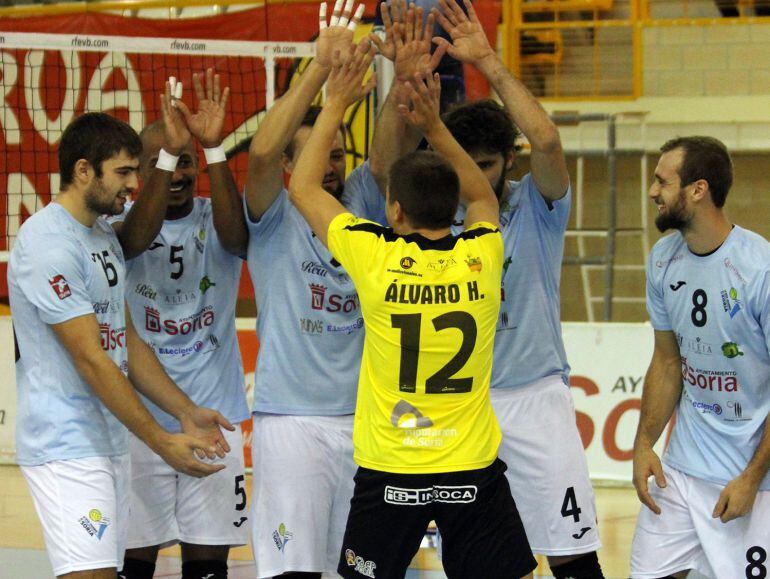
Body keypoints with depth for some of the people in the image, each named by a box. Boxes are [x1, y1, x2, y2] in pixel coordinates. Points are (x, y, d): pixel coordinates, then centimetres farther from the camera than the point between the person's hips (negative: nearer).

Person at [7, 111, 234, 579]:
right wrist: (162, 441, -17)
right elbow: (90, 358, -19)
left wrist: (187, 413, 10)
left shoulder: (105, 237, 15)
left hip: (111, 443, 10)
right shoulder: (49, 243, -16)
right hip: (68, 447, -10)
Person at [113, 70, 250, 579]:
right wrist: (168, 151, -39)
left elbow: (235, 234, -22)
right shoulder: (122, 220, -2)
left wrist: (214, 147, -36)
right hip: (139, 418, -1)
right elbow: (136, 235, -26)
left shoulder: (214, 221, 1)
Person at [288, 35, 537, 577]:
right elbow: (482, 196, 20)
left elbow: (304, 187, 4)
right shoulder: (481, 259, -4)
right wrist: (434, 126, 15)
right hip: (473, 470, 2)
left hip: (390, 471, -1)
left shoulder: (377, 260, -11)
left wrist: (336, 105, 10)